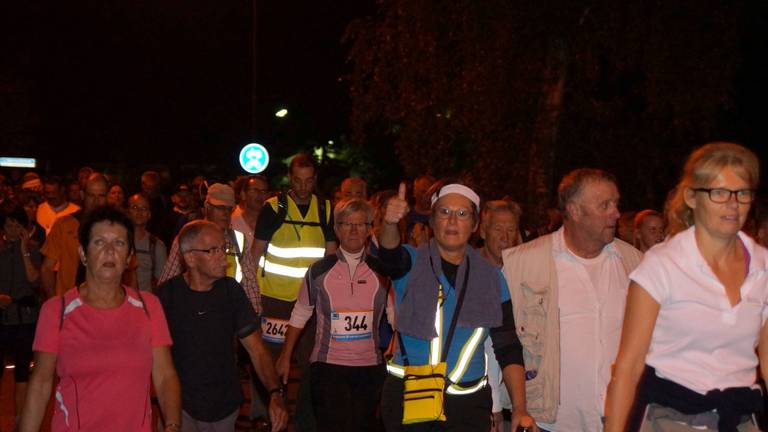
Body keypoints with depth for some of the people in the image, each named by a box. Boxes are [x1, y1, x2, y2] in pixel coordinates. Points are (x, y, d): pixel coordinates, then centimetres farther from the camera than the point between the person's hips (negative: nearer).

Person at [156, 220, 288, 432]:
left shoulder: (231, 290, -4)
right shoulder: (168, 295, -12)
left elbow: (256, 349, -5)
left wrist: (276, 393, -17)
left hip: (226, 406, 3)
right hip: (181, 406, -3)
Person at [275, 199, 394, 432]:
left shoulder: (381, 271, 0)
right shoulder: (319, 270, -1)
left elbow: (396, 317, 2)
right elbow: (299, 316, 7)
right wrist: (285, 358, 9)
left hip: (369, 368, 2)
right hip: (327, 367, -2)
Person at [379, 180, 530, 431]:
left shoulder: (491, 278, 3)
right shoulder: (411, 264, -2)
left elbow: (508, 349, 4)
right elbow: (389, 254, -26)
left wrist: (519, 408, -5)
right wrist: (390, 224, -48)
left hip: (469, 405, 2)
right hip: (408, 401, -1)